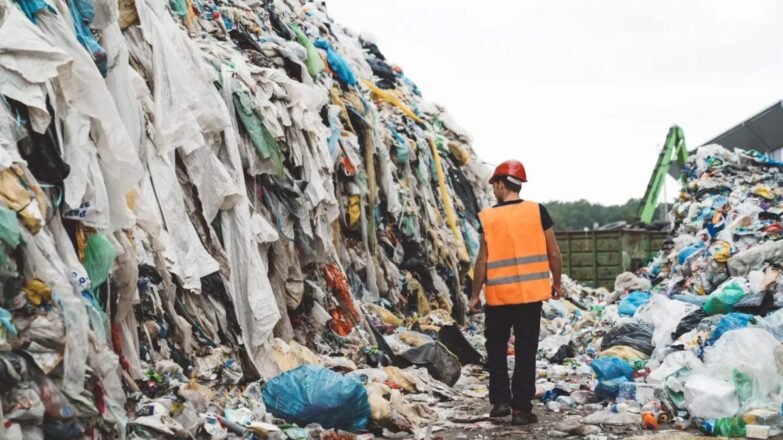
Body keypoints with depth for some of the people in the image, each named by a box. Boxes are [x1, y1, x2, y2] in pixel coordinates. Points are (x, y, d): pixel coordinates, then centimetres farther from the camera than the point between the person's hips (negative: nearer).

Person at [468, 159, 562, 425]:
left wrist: (475, 294, 5)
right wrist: (556, 283, 15)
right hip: (531, 293, 1)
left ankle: (500, 400, 11)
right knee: (526, 350, 6)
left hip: (498, 294, -1)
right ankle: (521, 408, 7)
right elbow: (553, 254, 1)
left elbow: (483, 260, -5)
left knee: (496, 346, 16)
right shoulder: (537, 211, -2)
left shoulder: (489, 217, -6)